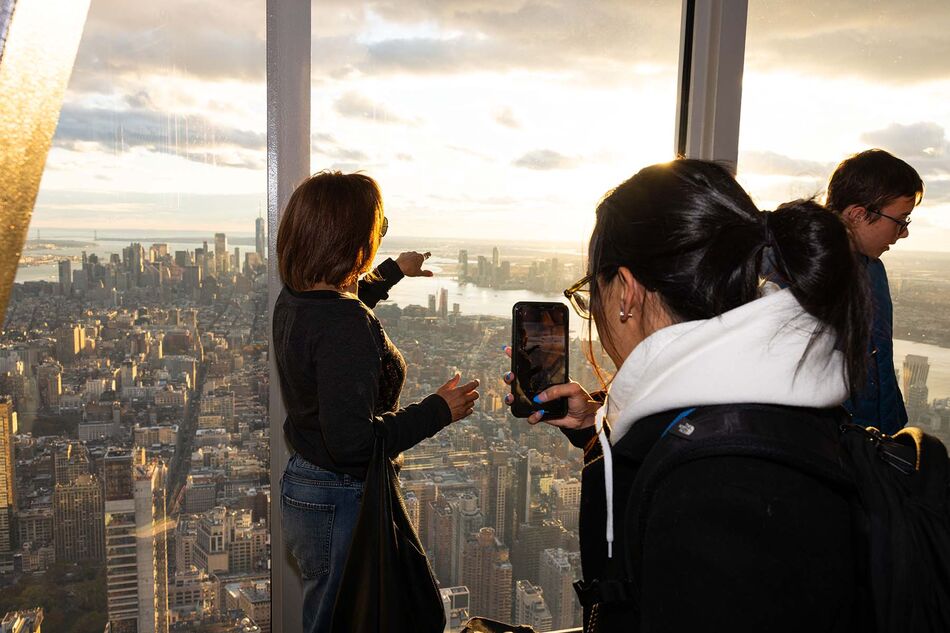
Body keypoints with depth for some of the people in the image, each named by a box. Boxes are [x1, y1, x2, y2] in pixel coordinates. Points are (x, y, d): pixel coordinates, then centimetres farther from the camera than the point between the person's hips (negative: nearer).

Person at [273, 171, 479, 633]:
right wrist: (440, 410, -19)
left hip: (301, 486, 9)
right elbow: (352, 440, -30)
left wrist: (395, 271, 39)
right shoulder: (346, 325, -28)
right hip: (341, 503, -9)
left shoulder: (293, 300, 2)